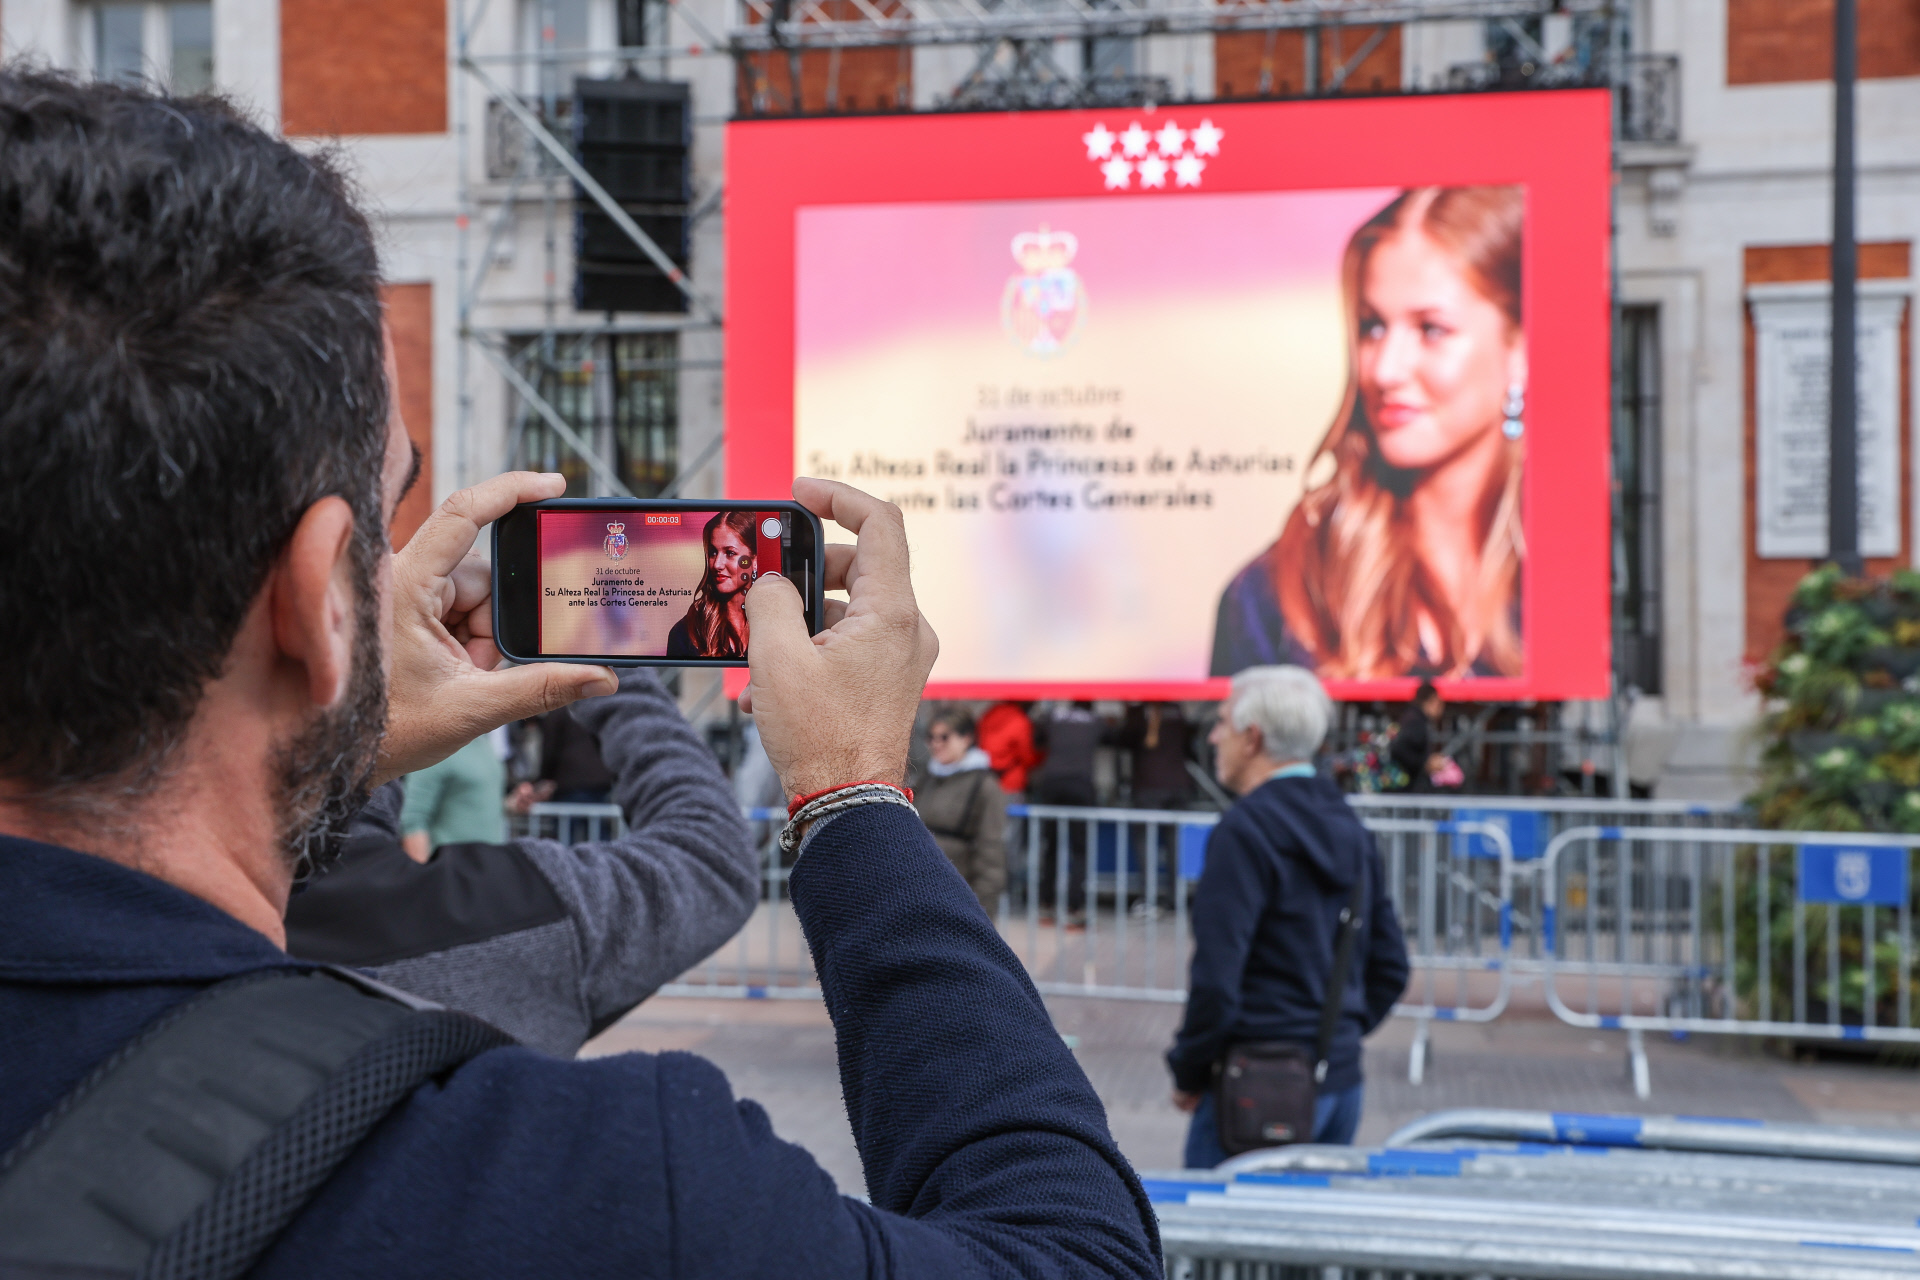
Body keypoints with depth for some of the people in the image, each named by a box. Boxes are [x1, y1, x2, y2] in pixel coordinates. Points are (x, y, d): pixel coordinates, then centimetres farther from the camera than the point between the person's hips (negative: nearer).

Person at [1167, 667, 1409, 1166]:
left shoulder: (1244, 831, -14)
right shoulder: (1350, 829, 12)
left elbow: (1216, 979, -20)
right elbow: (1390, 969, 17)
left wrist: (1188, 1073, -7)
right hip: (1342, 1082, 8)